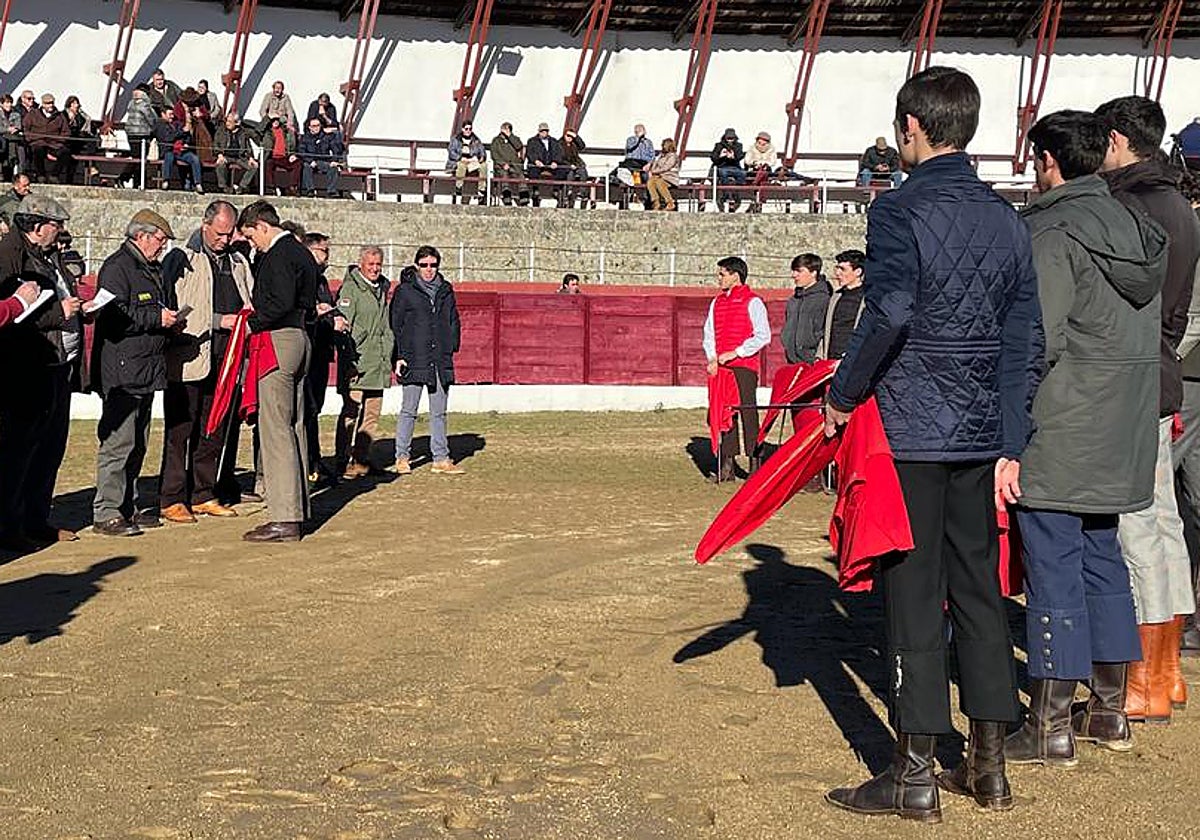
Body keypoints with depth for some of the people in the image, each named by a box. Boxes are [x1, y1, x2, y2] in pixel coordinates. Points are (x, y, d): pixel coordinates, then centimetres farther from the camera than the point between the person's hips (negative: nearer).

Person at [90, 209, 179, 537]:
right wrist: (157, 318, -17)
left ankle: (130, 505, 22)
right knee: (118, 442, -10)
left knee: (137, 444, 14)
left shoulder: (152, 269, 21)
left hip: (146, 369, 10)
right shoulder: (116, 268, -10)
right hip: (121, 372, -10)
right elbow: (115, 317, -20)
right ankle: (106, 513, -7)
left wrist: (170, 321, 14)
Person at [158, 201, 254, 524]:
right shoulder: (181, 259, -1)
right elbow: (171, 307, -9)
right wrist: (219, 321, -14)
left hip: (225, 360, 6)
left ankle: (203, 495, 19)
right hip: (189, 358, -6)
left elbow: (250, 302, 28)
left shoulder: (238, 263, 18)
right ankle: (172, 500, 1)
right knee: (180, 430, -4)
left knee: (214, 430, 10)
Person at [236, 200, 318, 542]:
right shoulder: (300, 252, 19)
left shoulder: (279, 254, -11)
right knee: (294, 426, 13)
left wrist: (252, 324, -11)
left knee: (275, 428, -9)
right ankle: (298, 510, 19)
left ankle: (285, 519, -10)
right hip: (299, 338, 10)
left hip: (278, 340, -10)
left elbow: (281, 302, -24)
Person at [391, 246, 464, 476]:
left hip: (441, 360, 4)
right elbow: (395, 325, 0)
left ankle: (441, 459, 8)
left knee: (439, 412, 6)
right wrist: (399, 356, -6)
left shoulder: (446, 290, 13)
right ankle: (402, 458, 7)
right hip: (414, 360, -4)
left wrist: (451, 349, 10)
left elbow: (454, 322, 21)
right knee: (409, 410, -1)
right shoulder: (405, 291, 1)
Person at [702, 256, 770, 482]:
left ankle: (754, 462, -1)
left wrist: (735, 353, -14)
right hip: (721, 366, 6)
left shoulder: (752, 302, -5)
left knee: (748, 412, -6)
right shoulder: (717, 302, 15)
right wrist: (712, 358, 1)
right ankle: (727, 464, 9)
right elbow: (709, 334, 18)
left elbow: (763, 336, -9)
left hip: (744, 365, -6)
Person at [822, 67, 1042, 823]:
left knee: (915, 596, -1)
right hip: (981, 439, 6)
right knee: (979, 590, 13)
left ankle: (916, 775, 5)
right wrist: (1010, 446, 12)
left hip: (909, 433, -6)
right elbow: (1025, 340, 9)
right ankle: (990, 766, 19)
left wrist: (843, 395, -10)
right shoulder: (1007, 218, 11)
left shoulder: (901, 208, -9)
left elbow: (891, 314, -23)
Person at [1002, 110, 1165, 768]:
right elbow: (1148, 332, 16)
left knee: (1052, 568, -3)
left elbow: (1037, 341, -21)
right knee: (1102, 560, 16)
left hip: (1057, 434, -8)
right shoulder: (1135, 227, 12)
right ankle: (1110, 711, 24)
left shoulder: (1052, 233, -14)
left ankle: (1050, 727, 1)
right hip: (1121, 432, 8)